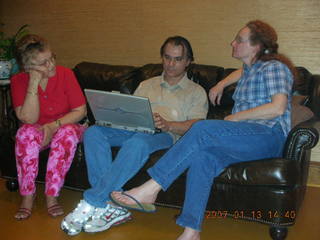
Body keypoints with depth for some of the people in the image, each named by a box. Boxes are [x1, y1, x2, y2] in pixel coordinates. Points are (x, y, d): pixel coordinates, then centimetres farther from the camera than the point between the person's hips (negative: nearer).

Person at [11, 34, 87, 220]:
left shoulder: (65, 74, -12)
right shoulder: (19, 81, -10)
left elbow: (81, 110, -11)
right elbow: (29, 119, -19)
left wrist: (55, 125, -26)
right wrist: (34, 84, -27)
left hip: (66, 127, 0)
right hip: (38, 131, 1)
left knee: (68, 133, -33)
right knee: (26, 133, -31)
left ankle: (52, 196, -26)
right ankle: (27, 195, -21)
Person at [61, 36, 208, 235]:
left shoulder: (196, 92, 16)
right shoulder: (146, 85, 30)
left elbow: (195, 126, 0)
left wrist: (167, 125, -19)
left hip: (164, 136, -4)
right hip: (134, 129, 5)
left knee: (138, 143, -41)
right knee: (93, 133, -26)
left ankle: (91, 203, -34)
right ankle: (111, 206, -32)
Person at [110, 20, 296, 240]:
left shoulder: (274, 67, -1)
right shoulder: (249, 68, 24)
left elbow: (278, 108, -16)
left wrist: (236, 117, -9)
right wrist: (222, 84, 34)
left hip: (269, 134, -7)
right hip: (245, 136, 7)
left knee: (203, 128, -31)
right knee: (201, 155, -27)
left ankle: (149, 190, -29)